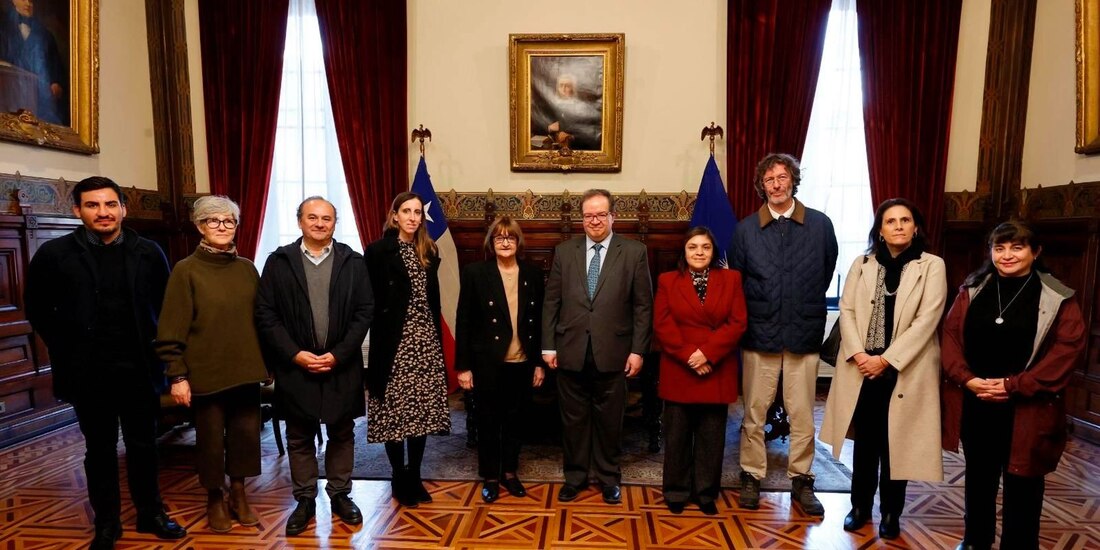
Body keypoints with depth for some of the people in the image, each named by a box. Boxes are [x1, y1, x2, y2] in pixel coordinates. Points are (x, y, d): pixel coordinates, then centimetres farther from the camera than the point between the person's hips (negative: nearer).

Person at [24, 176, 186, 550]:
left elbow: (164, 306, 7)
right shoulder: (54, 253, -3)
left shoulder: (148, 252, -2)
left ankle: (150, 514, 28)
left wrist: (152, 346, 1)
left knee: (143, 445, 12)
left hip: (139, 369, 1)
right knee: (100, 449, 13)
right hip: (88, 372, 0)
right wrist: (67, 350, 2)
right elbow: (38, 310, 8)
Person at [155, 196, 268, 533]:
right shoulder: (186, 271, -6)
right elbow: (171, 330, -7)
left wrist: (265, 361, 8)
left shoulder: (247, 269, 5)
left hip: (245, 370, 3)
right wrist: (177, 375, -10)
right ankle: (215, 500, 30)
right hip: (206, 372, -3)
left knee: (245, 434, 10)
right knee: (210, 438, 10)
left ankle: (239, 496, 29)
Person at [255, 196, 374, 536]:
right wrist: (295, 355, -11)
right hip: (295, 366, 0)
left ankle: (340, 495, 28)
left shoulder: (353, 261, 1)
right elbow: (266, 315, -2)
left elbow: (365, 312, -3)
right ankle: (305, 500, 27)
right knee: (299, 438, 11)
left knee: (341, 434, 12)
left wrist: (338, 355, -11)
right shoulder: (278, 262, 1)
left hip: (341, 366, 0)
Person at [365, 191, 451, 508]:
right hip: (394, 343, -4)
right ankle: (399, 479, 19)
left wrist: (437, 338, 10)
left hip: (426, 342, 5)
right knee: (396, 412, 3)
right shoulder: (378, 251, -4)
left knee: (422, 410, 7)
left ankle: (415, 476, 21)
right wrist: (382, 336, -11)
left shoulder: (429, 252, 12)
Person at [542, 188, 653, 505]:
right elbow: (551, 302, 5)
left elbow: (643, 306, -1)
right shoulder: (564, 252, 6)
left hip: (612, 352, -1)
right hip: (571, 351, 2)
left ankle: (609, 478, 31)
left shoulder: (634, 252, 0)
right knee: (573, 418, 12)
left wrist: (638, 350, -5)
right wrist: (549, 346, 1)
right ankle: (575, 476, 31)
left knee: (609, 419, 12)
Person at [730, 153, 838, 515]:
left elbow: (827, 273, 11)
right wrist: (750, 318, 7)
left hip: (803, 334, 0)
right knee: (754, 413, 8)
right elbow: (736, 282, 8)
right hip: (760, 334, 0)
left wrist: (807, 309, 12)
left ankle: (801, 480, 23)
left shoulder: (820, 224, 2)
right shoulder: (746, 229, 2)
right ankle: (752, 476, 22)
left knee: (803, 415, 8)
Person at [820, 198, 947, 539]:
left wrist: (886, 360, -14)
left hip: (904, 369, -2)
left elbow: (926, 320, -10)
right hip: (862, 367, 2)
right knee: (865, 440, 11)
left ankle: (891, 512, 23)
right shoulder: (862, 264, 8)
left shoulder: (932, 266, -2)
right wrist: (858, 353, -12)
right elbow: (846, 309, 2)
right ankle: (860, 506, 25)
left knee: (895, 442, 7)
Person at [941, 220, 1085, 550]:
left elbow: (1068, 348, -10)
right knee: (978, 475, 17)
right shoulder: (972, 290, 4)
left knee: (1021, 482, 8)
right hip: (975, 403, 3)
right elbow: (951, 335, 3)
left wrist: (1015, 386, -17)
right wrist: (967, 379, -11)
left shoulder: (1058, 298, -3)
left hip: (1026, 408, -3)